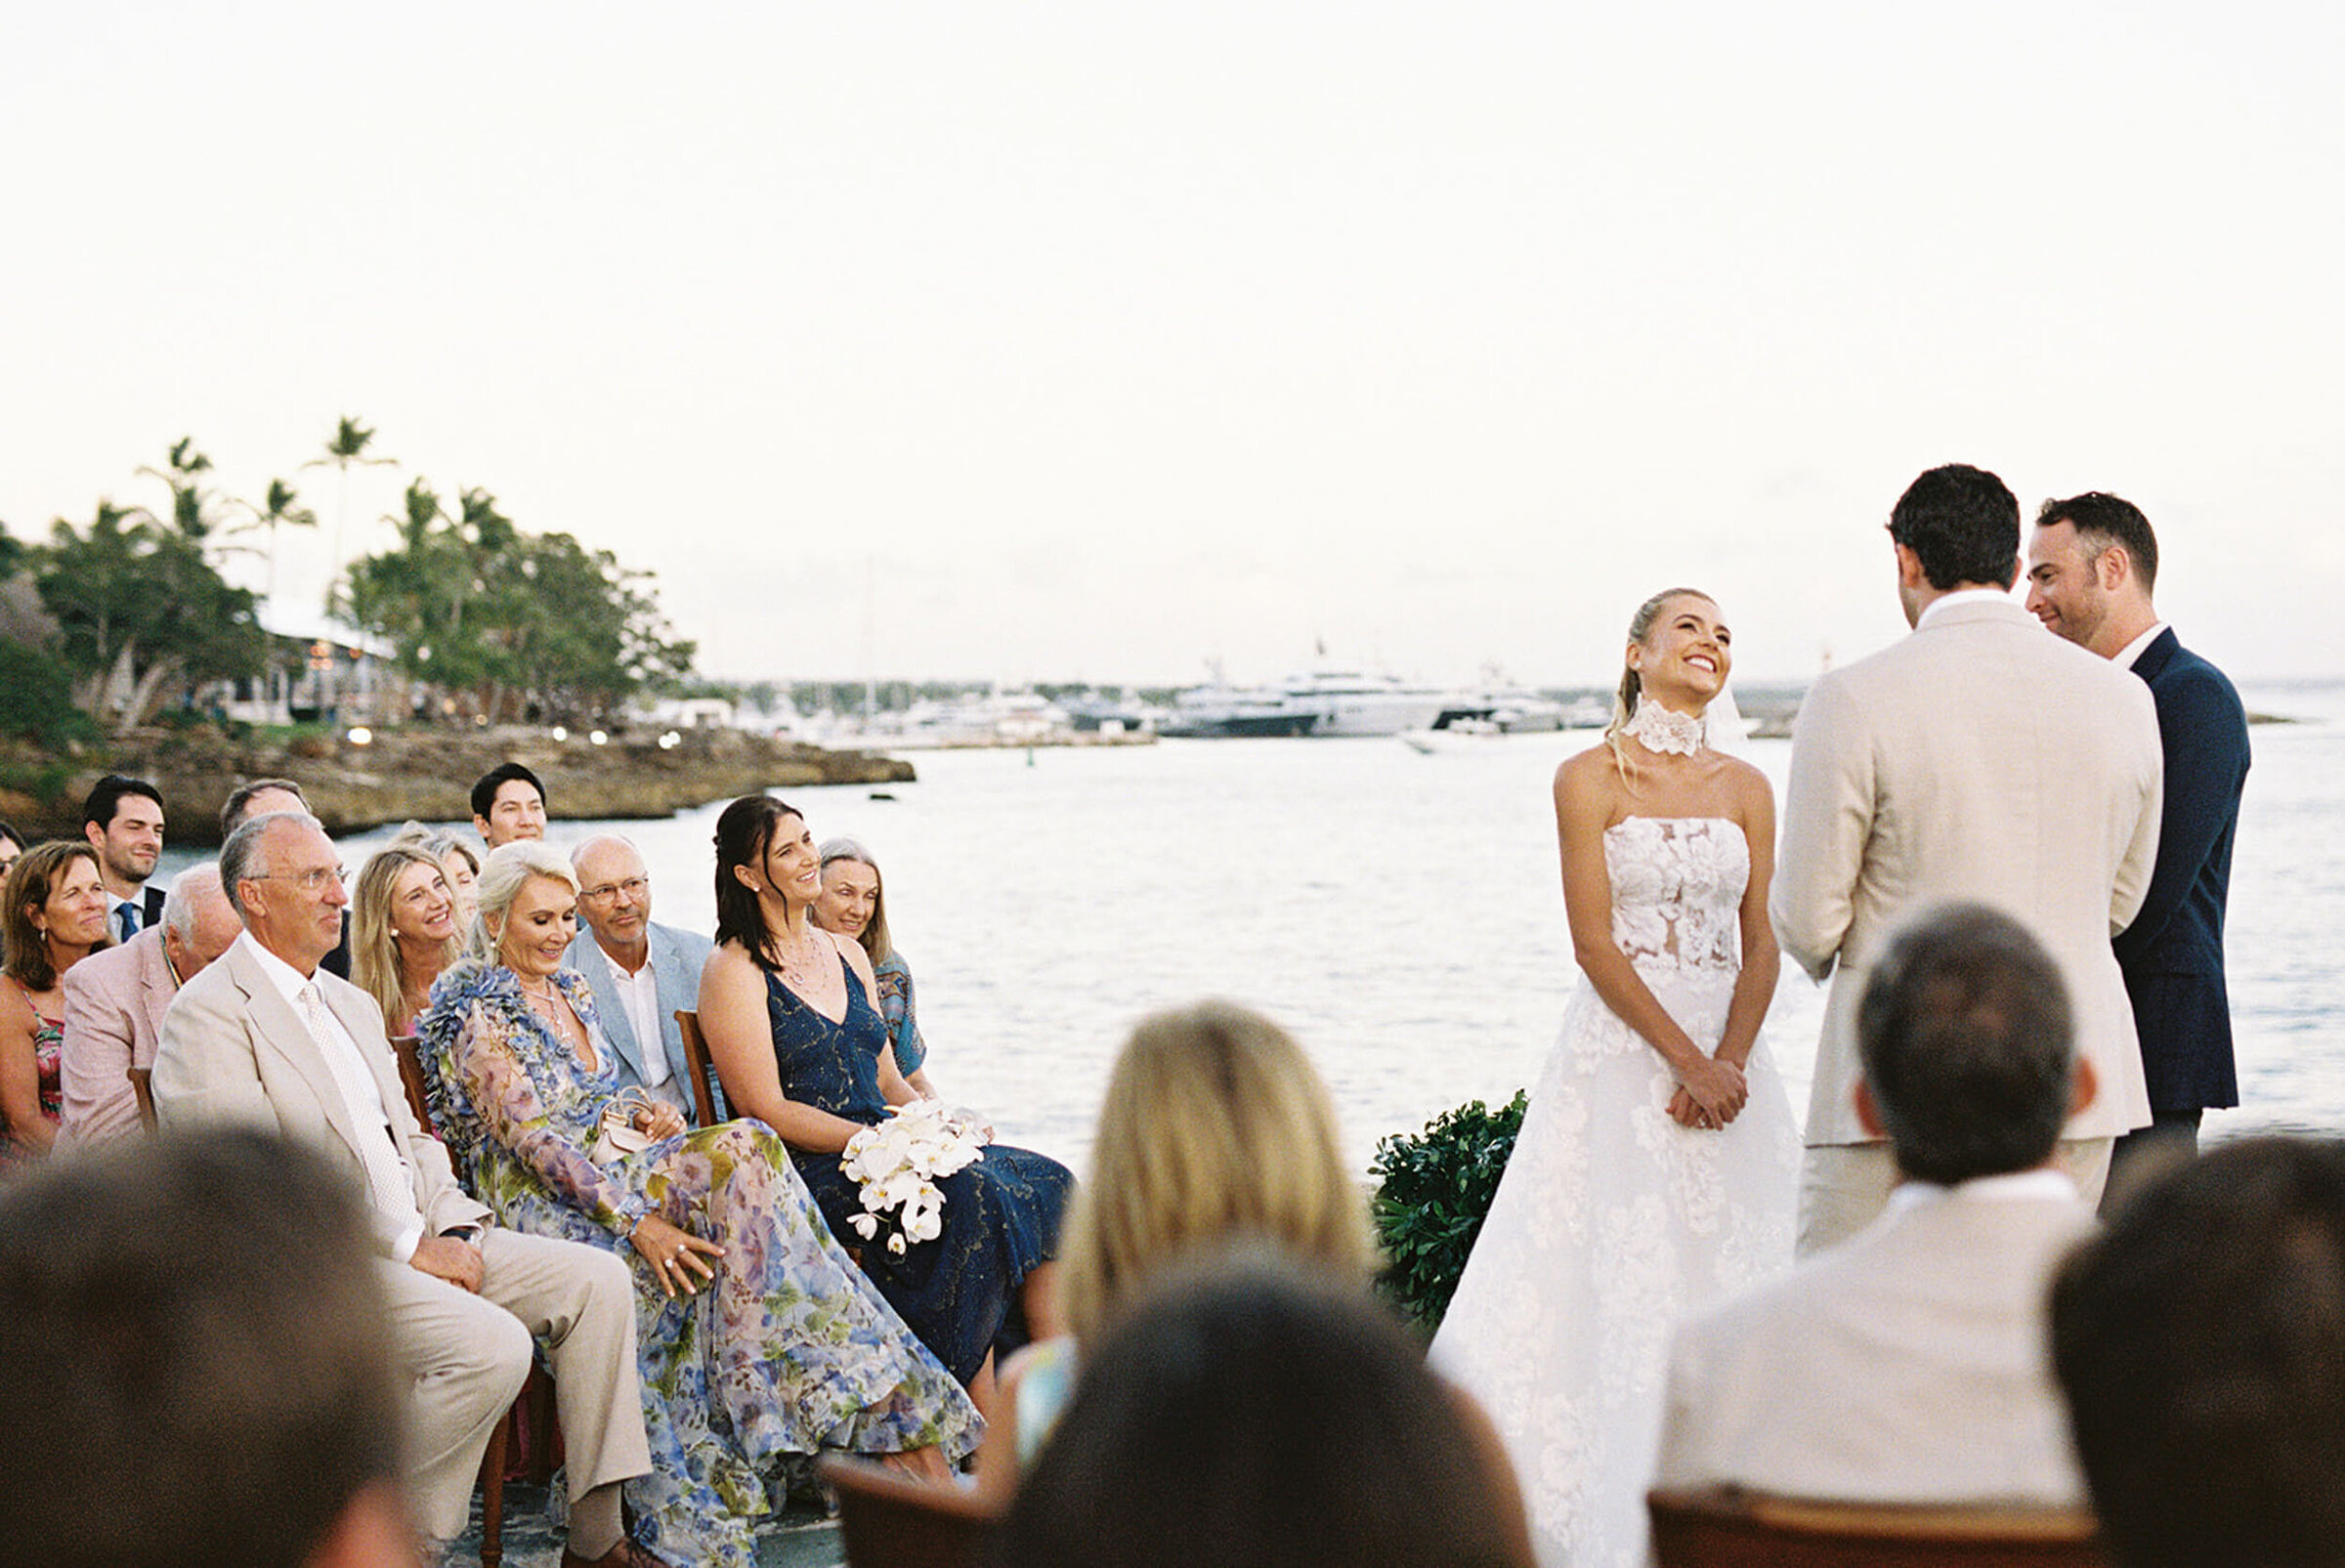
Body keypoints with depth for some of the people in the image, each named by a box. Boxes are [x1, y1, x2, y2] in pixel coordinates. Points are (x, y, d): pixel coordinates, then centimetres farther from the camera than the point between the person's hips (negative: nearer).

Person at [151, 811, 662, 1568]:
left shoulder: (353, 1003, 21)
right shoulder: (207, 1013, -8)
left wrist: (454, 1229, 2)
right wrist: (408, 1245, -16)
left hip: (419, 1242, 9)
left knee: (597, 1279, -6)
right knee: (491, 1346, -29)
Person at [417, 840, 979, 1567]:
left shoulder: (571, 991, 20)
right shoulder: (480, 1012, -7)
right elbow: (531, 1139, -16)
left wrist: (645, 1120, 2)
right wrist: (635, 1219, -24)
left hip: (611, 1175, 8)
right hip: (546, 1208, -7)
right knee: (744, 1149, -28)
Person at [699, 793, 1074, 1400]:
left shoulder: (846, 954, 19)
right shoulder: (735, 971, -4)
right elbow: (767, 1111, -11)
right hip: (809, 1172, -7)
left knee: (1043, 1184, -15)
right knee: (974, 1195, -31)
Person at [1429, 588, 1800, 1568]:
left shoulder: (1745, 788, 9)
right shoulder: (1590, 779, -3)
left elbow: (1760, 944, 5)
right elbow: (1594, 944, -9)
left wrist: (1731, 1061, -10)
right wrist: (1687, 1062, -14)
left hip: (1726, 1052, 4)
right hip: (1620, 1047, -4)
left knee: (1729, 1272, 3)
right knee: (1616, 1275, -6)